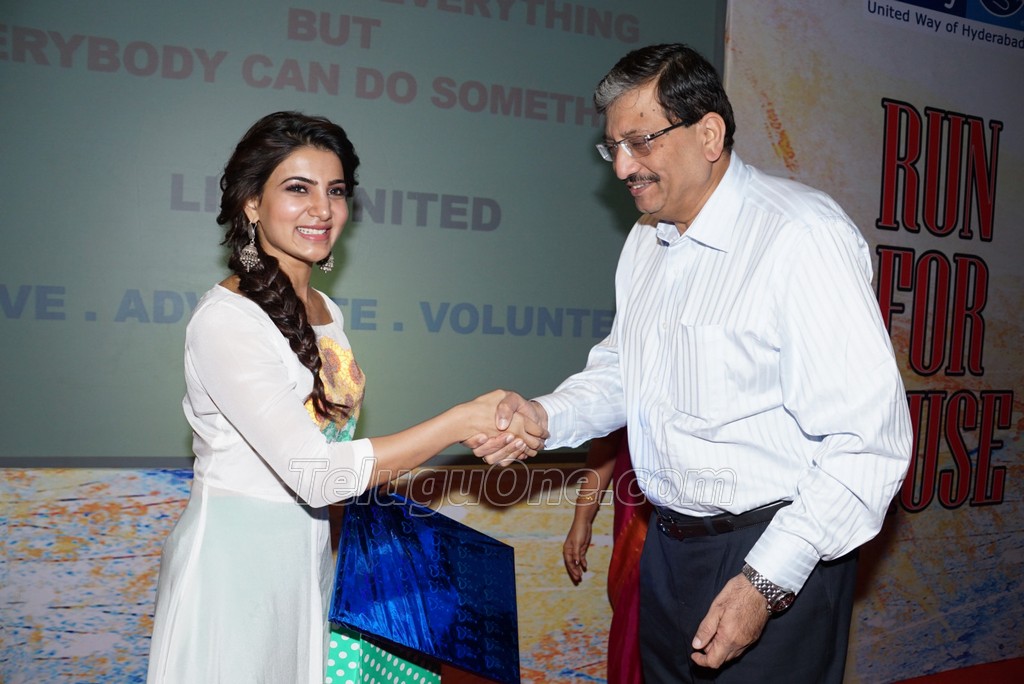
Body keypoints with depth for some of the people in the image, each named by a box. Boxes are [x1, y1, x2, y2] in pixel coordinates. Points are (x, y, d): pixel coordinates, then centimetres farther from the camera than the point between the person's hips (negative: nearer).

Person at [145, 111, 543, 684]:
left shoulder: (326, 312, 6)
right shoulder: (226, 320, -20)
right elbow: (314, 473, -27)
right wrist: (461, 422, -26)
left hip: (308, 552, 7)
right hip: (234, 557, -7)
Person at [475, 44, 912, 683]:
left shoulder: (803, 235, -20)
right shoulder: (647, 239, 8)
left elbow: (870, 440, -23)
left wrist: (767, 582, -24)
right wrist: (547, 416, -4)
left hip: (778, 561, -7)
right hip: (668, 542, 8)